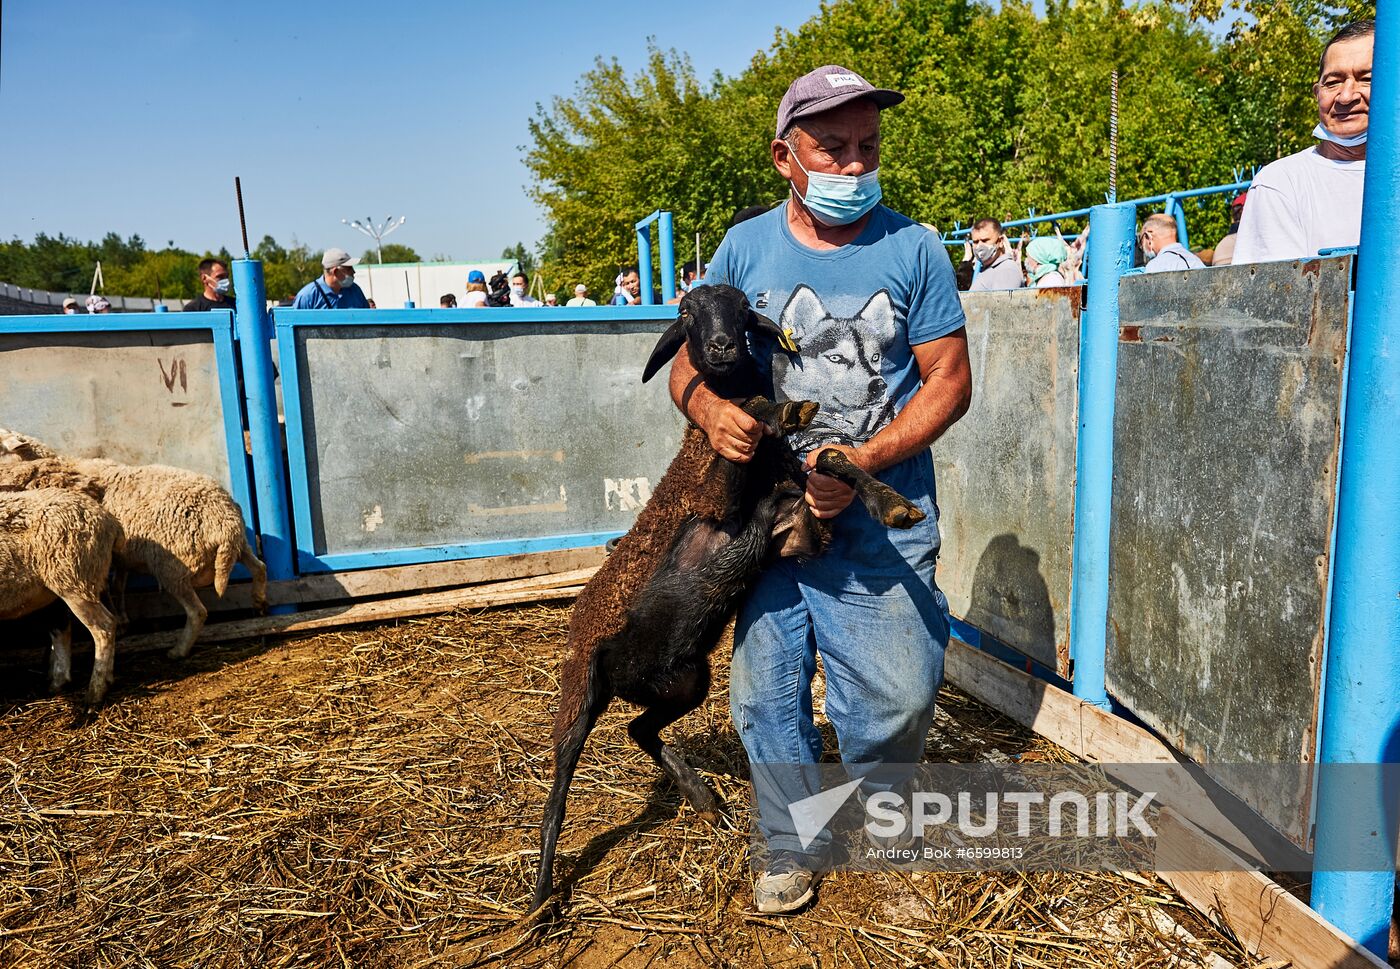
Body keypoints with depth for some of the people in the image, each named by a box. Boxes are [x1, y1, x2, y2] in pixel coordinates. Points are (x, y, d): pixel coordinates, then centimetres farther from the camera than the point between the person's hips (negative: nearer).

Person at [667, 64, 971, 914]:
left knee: (897, 697, -1)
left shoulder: (914, 249, -2)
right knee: (765, 693, 9)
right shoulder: (745, 249, 3)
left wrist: (865, 461, -17)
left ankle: (875, 815, 33)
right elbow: (689, 359, 7)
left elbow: (950, 379, -3)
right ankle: (795, 844, 32)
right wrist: (710, 407, -17)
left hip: (881, 521, -2)